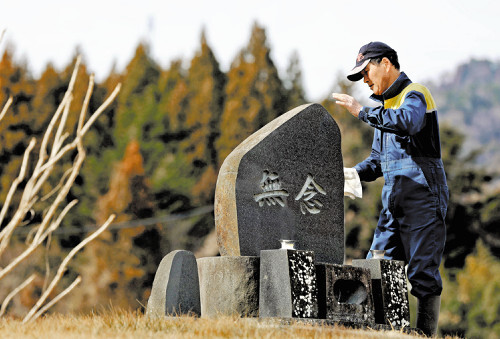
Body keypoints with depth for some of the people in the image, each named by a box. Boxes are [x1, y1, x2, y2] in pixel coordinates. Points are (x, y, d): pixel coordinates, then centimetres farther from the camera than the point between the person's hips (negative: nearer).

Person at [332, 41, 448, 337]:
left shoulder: (415, 94, -7)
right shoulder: (386, 105, 21)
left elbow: (407, 122, -32)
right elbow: (378, 159, 25)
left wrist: (362, 111, -26)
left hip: (423, 199, -9)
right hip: (394, 203, 9)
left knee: (423, 273, -8)